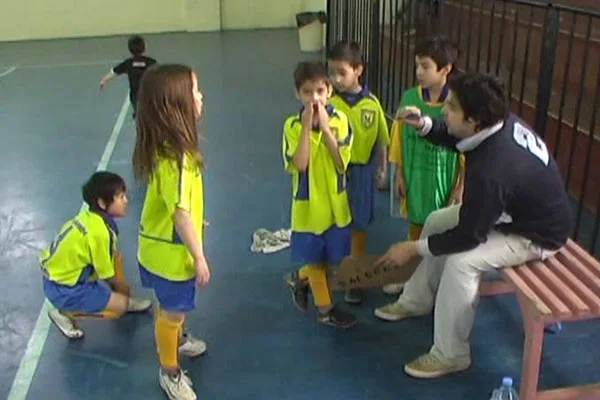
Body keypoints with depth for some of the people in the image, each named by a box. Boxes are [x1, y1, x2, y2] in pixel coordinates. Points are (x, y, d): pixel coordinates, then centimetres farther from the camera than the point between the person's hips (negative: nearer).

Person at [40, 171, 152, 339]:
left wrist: (121, 288, 9)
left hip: (60, 270, 8)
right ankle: (64, 313, 2)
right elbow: (107, 274, -17)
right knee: (120, 306, -7)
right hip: (62, 288, -8)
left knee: (114, 255, 8)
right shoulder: (98, 231, -29)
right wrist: (122, 288, 3)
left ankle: (123, 299, 24)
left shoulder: (90, 216, -4)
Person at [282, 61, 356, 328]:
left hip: (335, 202, 3)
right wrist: (307, 127, -26)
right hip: (307, 204, -2)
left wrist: (324, 127, -23)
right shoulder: (292, 125, -12)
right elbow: (299, 165, -24)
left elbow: (341, 163, -17)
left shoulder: (339, 120, -8)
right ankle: (325, 308, 31)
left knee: (332, 258, 17)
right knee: (315, 259, 13)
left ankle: (300, 280, 44)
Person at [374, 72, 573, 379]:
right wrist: (424, 125, -12)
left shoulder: (491, 171, -40)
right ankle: (417, 300, 28)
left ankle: (450, 355, -6)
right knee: (437, 221, 9)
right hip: (516, 209, 10)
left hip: (538, 234, -10)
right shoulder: (499, 122, -15)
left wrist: (414, 248, -16)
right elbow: (455, 138, 7)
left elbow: (469, 236, -27)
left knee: (462, 261, -26)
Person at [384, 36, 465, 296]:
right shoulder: (409, 97, -7)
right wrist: (399, 175, 4)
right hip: (414, 176, 4)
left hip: (444, 179, -4)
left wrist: (460, 189, -10)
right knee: (415, 224, 20)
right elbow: (399, 139, 3)